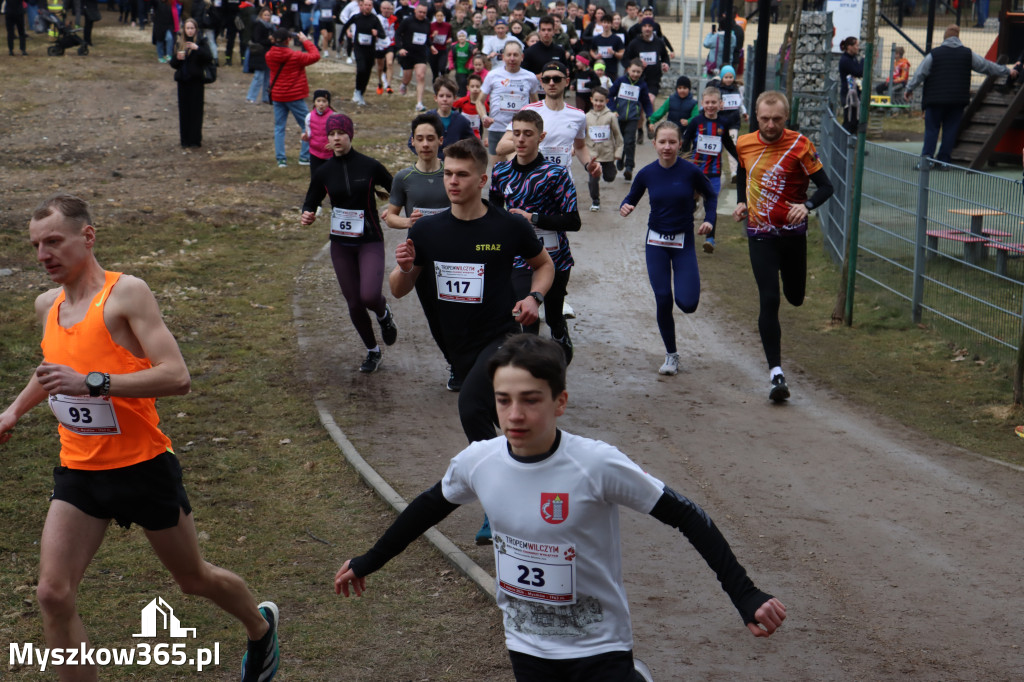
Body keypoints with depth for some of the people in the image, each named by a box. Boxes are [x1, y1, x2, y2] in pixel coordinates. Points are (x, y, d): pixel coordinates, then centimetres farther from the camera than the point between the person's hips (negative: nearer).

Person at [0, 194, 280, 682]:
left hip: (142, 465, -5)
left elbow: (177, 377, -27)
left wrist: (92, 383, -33)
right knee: (53, 594, -10)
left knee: (194, 579, 15)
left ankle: (261, 627, 45)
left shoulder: (126, 293, -16)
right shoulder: (47, 305, 6)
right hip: (78, 471, 5)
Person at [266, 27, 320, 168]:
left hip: (277, 96, 5)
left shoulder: (269, 56, -5)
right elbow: (315, 56, -9)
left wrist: (275, 42, 11)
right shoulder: (295, 57, -18)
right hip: (295, 96, -4)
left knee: (279, 127, 11)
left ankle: (281, 159, 7)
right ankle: (305, 156, 9)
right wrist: (306, 41, 0)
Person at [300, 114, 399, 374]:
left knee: (369, 295, -23)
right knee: (354, 304, 5)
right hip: (341, 244, 3)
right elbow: (310, 204, 8)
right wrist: (306, 216, -14)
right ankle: (373, 352, 28)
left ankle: (384, 313, 15)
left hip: (370, 241, -3)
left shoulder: (370, 166, -6)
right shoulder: (324, 172, 0)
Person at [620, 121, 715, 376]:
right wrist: (625, 207, -14)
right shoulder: (647, 173, -5)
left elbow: (710, 196, 5)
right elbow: (631, 199, 8)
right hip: (656, 242, 1)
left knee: (687, 303, -12)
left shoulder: (690, 172, -11)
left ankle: (687, 281, 27)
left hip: (684, 242, -1)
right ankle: (671, 354, 17)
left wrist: (709, 220, -10)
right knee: (663, 302, -2)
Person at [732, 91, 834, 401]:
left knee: (795, 297, 15)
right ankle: (775, 371, -9)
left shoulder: (800, 146, -12)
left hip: (793, 233, 0)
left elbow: (825, 186, -11)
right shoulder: (744, 144, -1)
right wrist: (741, 202, 6)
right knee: (769, 301, -11)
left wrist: (807, 206, -30)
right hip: (760, 234, 0)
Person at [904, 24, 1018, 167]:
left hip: (935, 99, -2)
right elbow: (987, 66, 13)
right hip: (957, 101, 2)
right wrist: (1008, 71, 25)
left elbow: (920, 73, 0)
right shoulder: (968, 54, 5)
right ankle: (944, 160, 6)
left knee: (931, 129, 3)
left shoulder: (933, 54, -2)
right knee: (950, 130, 7)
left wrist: (909, 89, 12)